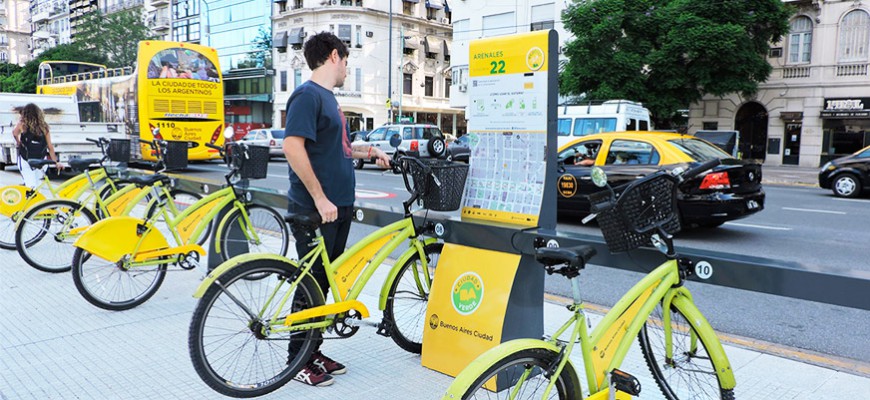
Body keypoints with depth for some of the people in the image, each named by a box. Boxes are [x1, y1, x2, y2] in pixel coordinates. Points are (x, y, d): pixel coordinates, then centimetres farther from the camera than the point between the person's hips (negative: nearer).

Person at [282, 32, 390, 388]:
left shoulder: (328, 96, 16)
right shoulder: (308, 94, -13)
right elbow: (293, 147, -22)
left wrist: (370, 151, 26)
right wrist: (320, 198, -22)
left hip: (338, 206, 9)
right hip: (315, 209, -9)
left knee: (325, 280, 14)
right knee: (312, 282, 0)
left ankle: (313, 352, 26)